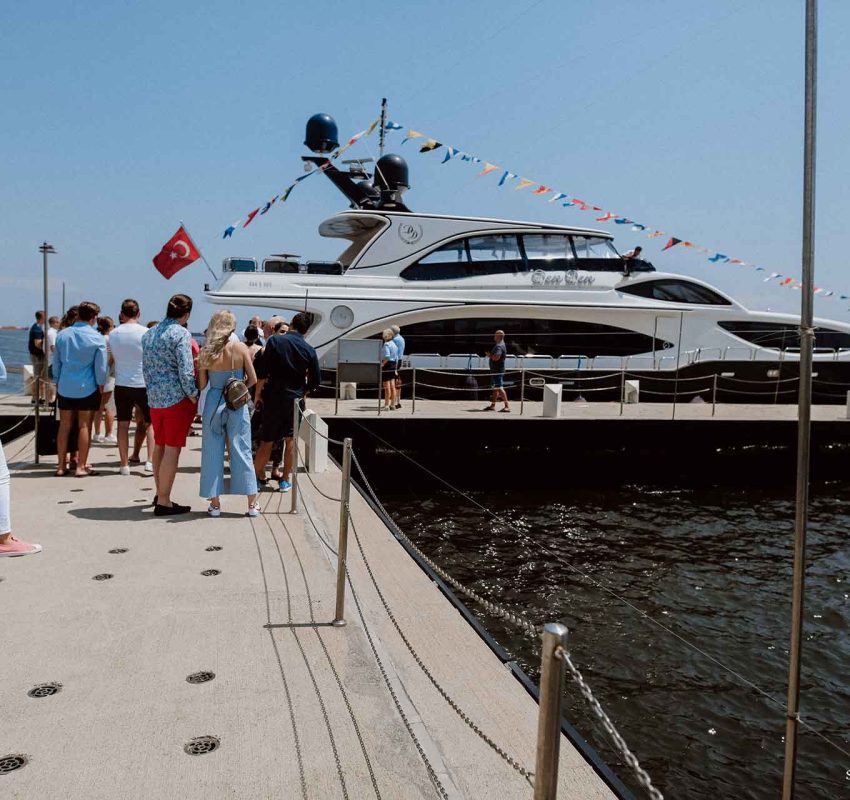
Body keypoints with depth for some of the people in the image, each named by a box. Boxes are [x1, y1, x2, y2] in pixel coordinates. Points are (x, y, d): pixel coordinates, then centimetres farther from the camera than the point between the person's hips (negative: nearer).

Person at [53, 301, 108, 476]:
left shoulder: (62, 335, 4)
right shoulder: (97, 338, -8)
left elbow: (56, 362, 11)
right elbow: (101, 366, -6)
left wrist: (57, 382, 20)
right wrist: (101, 385, 6)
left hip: (65, 387, 4)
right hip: (87, 388, -4)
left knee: (64, 426, 10)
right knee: (84, 426, 3)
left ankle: (61, 466, 15)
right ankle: (81, 466, 6)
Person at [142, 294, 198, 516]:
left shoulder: (149, 334, 11)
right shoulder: (181, 334, -12)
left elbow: (146, 368, 16)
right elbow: (185, 371, -17)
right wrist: (194, 397, -8)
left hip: (154, 398, 8)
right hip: (177, 397, -8)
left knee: (159, 446, 18)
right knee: (172, 448, -2)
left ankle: (159, 494, 29)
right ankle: (163, 502, 1)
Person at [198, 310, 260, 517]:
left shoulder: (206, 351, -4)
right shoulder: (240, 348, -7)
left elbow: (202, 384, 0)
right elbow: (253, 379, -4)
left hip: (213, 404, 1)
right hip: (237, 404, -1)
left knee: (212, 453, 9)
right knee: (242, 451, 6)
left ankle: (215, 503, 13)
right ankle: (252, 503, 11)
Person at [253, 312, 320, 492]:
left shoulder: (275, 341, -7)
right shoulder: (309, 350, -1)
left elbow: (262, 371, -10)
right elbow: (315, 381, 3)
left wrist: (258, 394, 1)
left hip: (273, 397, -1)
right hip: (295, 399, 1)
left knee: (266, 441, 7)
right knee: (290, 439, 11)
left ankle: (257, 476, 16)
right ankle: (285, 480, 15)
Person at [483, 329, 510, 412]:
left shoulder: (499, 346, -17)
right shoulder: (501, 345, 17)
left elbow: (496, 357, -30)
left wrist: (490, 355, -12)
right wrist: (490, 355, 12)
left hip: (497, 371, -11)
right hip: (495, 370, 11)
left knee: (500, 388, -13)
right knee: (495, 388, 15)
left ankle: (507, 406, -15)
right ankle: (493, 405, 23)